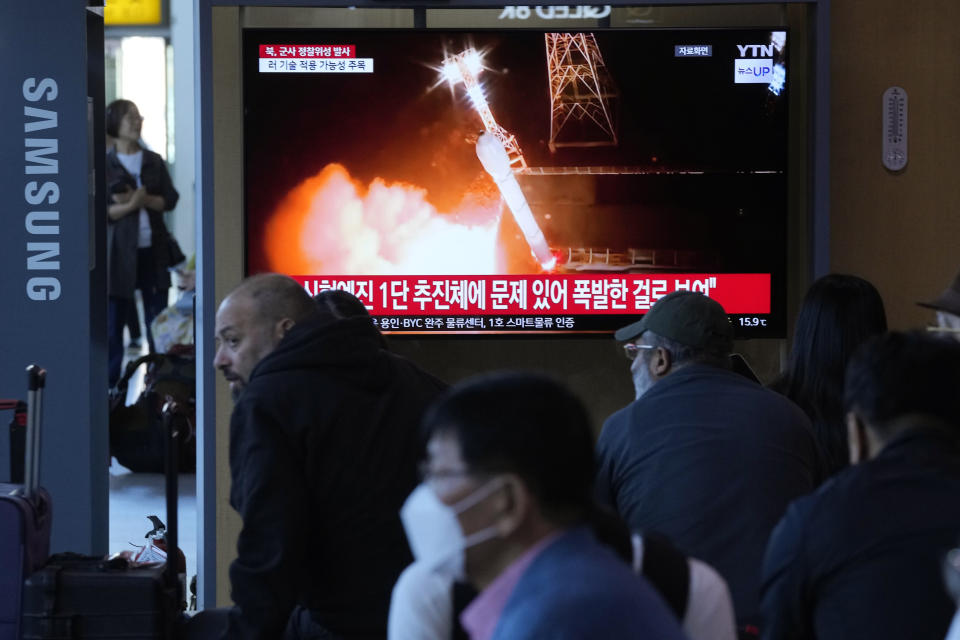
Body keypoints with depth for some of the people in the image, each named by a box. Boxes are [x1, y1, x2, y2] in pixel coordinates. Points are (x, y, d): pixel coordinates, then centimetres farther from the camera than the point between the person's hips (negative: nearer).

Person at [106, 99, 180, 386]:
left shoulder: (153, 162, 9)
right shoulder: (106, 164, -1)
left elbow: (170, 199, 3)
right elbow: (102, 211, -6)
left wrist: (144, 200, -13)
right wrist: (130, 205, -21)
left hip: (154, 249, 3)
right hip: (120, 251, -3)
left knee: (158, 317, 5)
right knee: (114, 317, 0)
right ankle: (111, 383, 5)